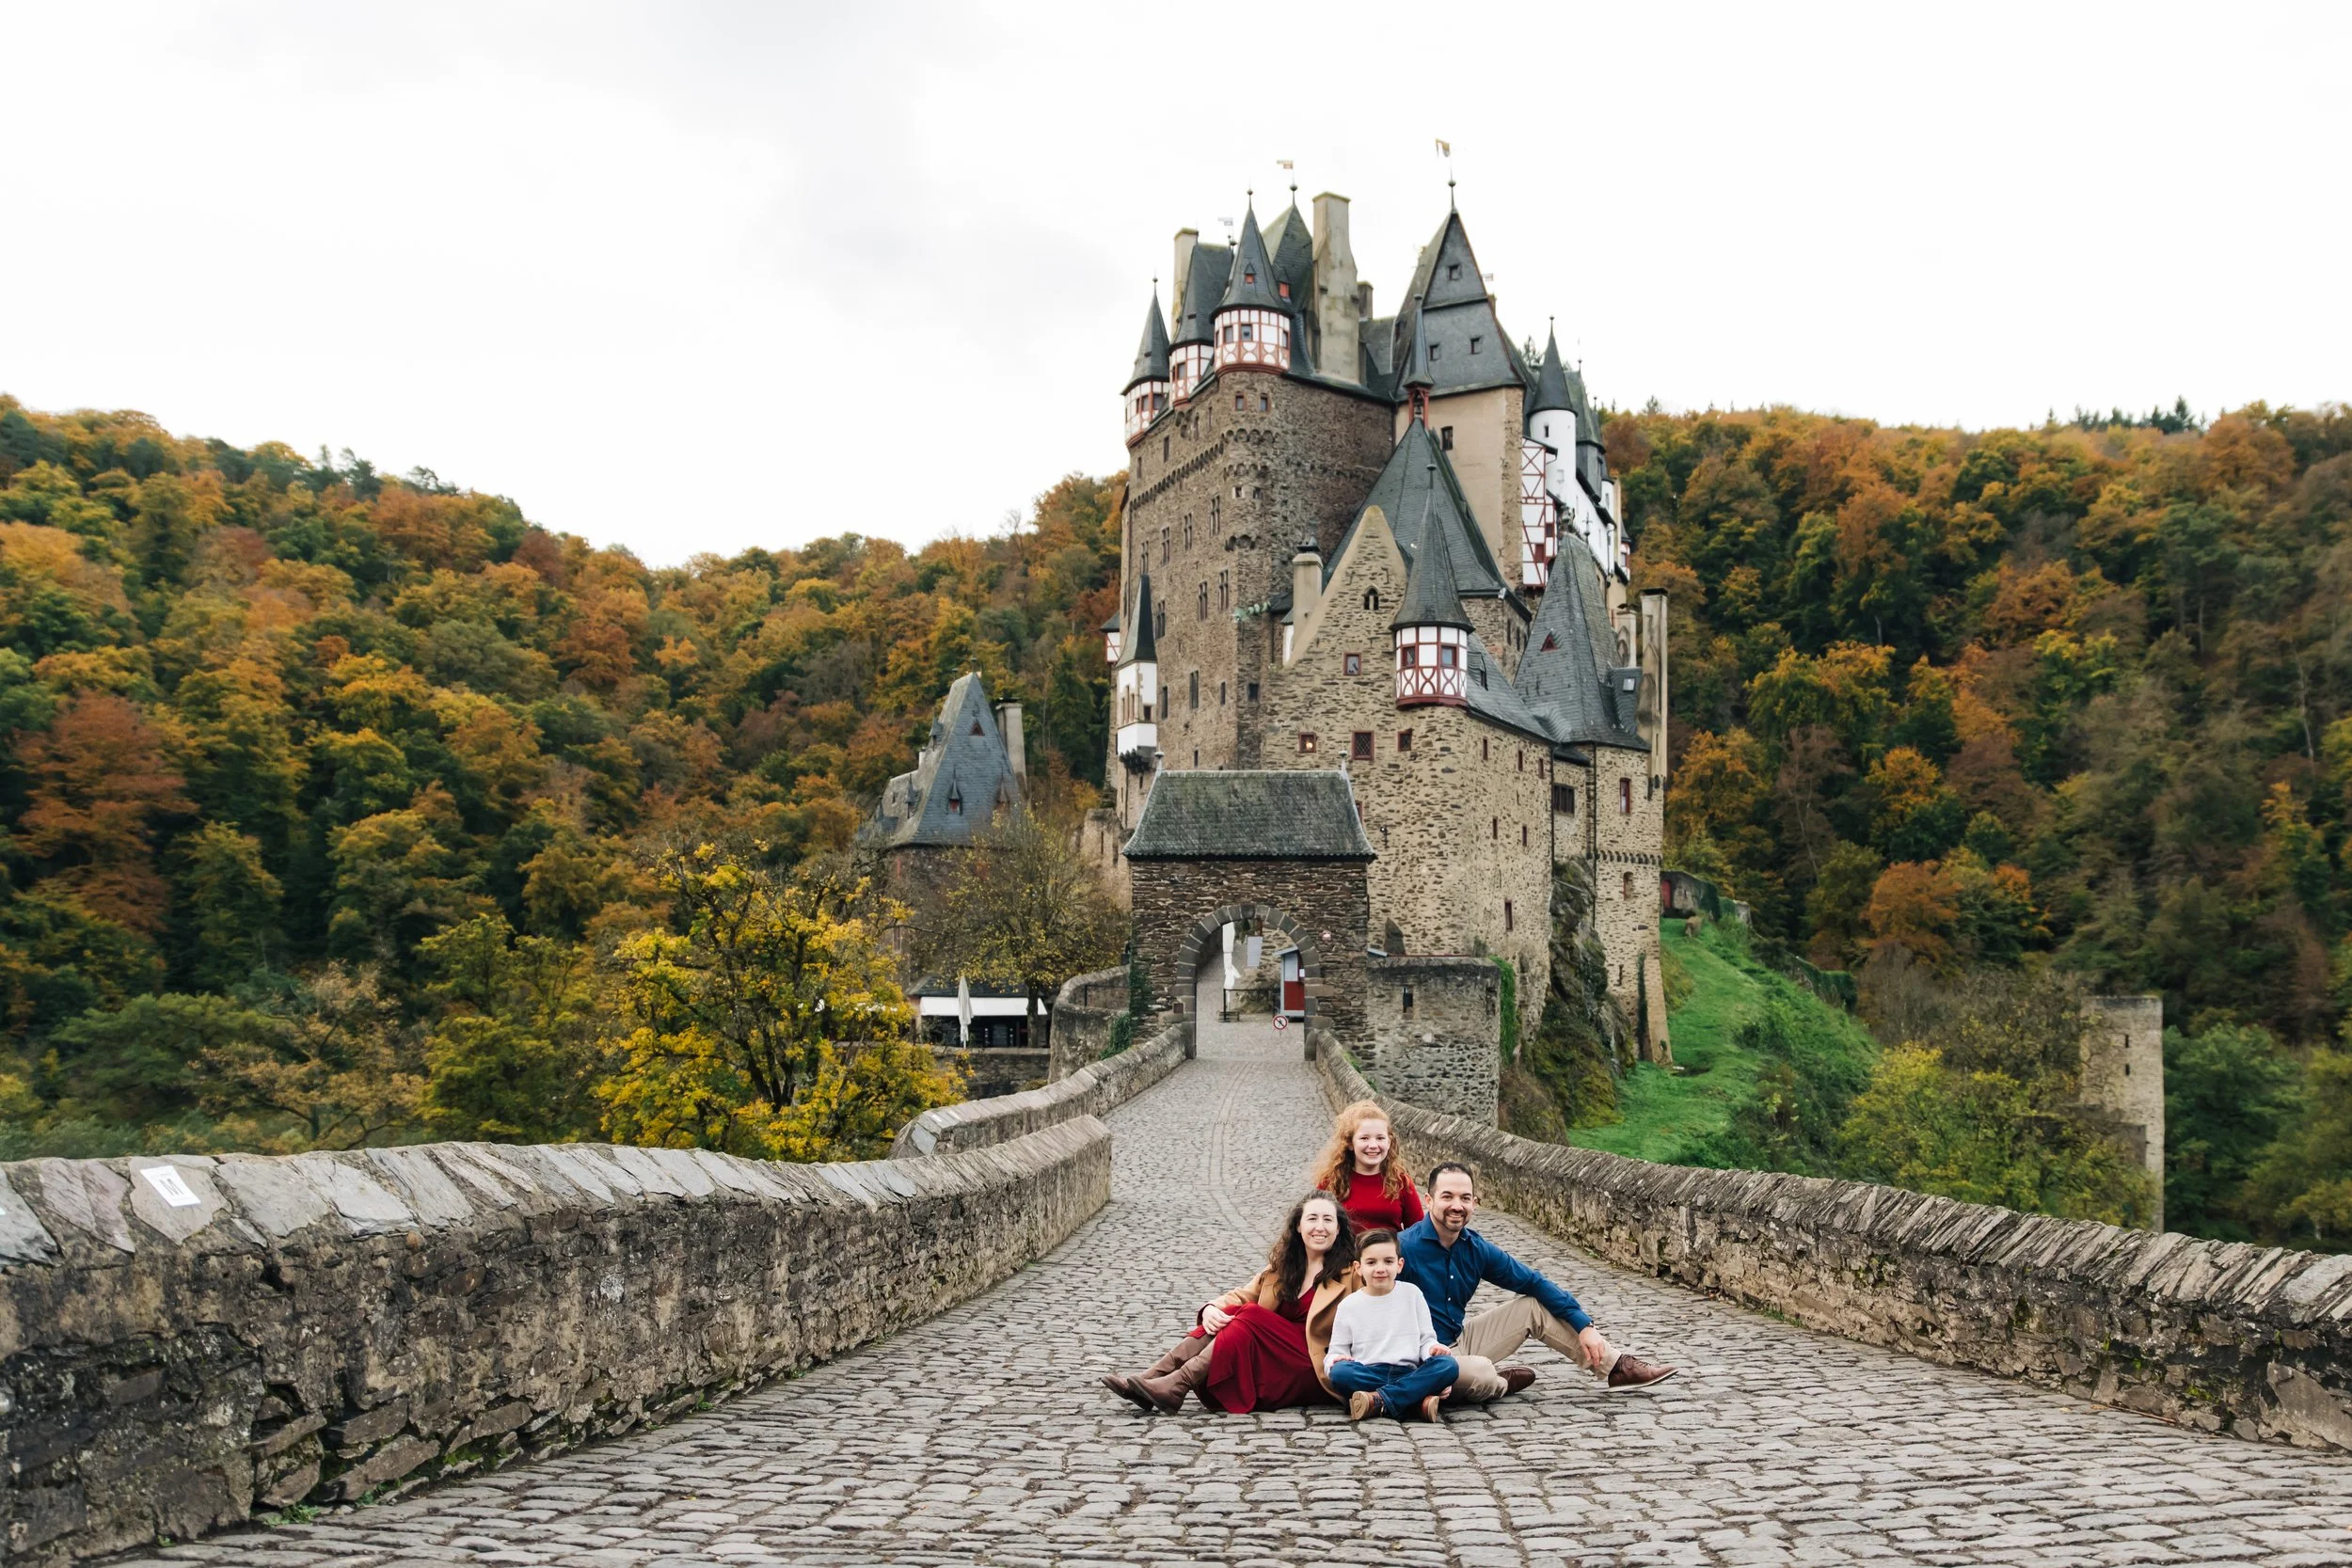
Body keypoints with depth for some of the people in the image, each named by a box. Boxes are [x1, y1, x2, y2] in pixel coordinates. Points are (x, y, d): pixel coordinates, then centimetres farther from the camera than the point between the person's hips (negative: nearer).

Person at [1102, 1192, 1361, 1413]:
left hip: (1313, 1372, -5)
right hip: (1272, 1359, 5)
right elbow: (1242, 1295, 9)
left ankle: (1174, 1389, -33)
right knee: (1229, 1314, -19)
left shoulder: (1350, 1274, -1)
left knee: (1249, 1316, -25)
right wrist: (1212, 1308, -11)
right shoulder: (1282, 1265, 15)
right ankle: (1151, 1380, -26)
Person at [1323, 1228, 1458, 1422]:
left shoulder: (1412, 1294, 11)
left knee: (1447, 1364, -27)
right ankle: (1418, 1401, -36)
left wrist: (1433, 1349, -12)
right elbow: (1337, 1351, 10)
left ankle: (1378, 1402, -33)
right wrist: (1334, 1359, -14)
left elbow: (1426, 1339, 11)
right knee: (1340, 1372, -34)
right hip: (1367, 1376, -1)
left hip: (1408, 1375, 1)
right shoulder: (1349, 1306, 9)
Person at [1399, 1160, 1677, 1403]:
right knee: (1477, 1371, -38)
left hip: (1460, 1341, 7)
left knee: (1533, 1305, 5)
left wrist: (1584, 1326, 1)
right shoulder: (1406, 1248, -21)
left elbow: (1534, 1283, 7)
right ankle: (1499, 1382, 0)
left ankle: (1616, 1368, 14)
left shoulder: (1476, 1248, 0)